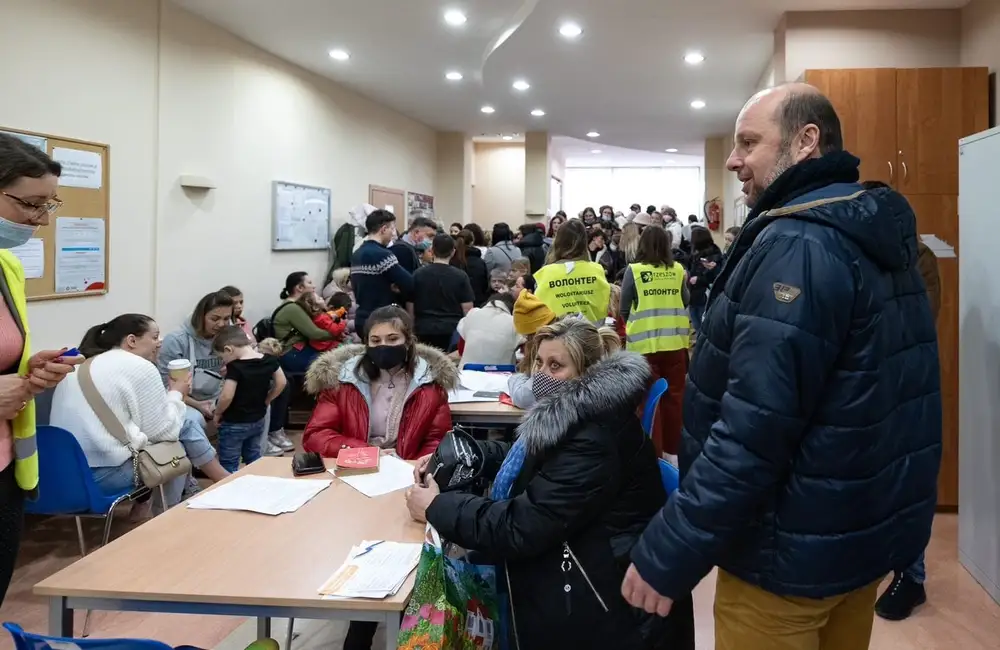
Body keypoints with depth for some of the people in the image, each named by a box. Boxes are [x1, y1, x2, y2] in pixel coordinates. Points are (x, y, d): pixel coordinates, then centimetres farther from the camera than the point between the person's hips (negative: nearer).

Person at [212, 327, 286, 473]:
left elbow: (227, 397, -27)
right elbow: (281, 383, 4)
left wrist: (218, 413, -10)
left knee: (229, 464, 6)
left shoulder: (235, 367, -24)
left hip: (234, 424, -7)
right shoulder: (269, 360, -5)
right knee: (253, 457, 23)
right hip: (259, 420, 7)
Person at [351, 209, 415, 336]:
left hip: (362, 320, 8)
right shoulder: (382, 255, -16)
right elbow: (410, 284, -15)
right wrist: (395, 288, 5)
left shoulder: (357, 255, 10)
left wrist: (389, 288, 6)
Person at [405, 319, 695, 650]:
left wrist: (437, 507, -14)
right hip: (573, 577, 9)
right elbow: (526, 456, 19)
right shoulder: (570, 413, 6)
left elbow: (522, 527, -24)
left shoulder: (595, 441, -24)